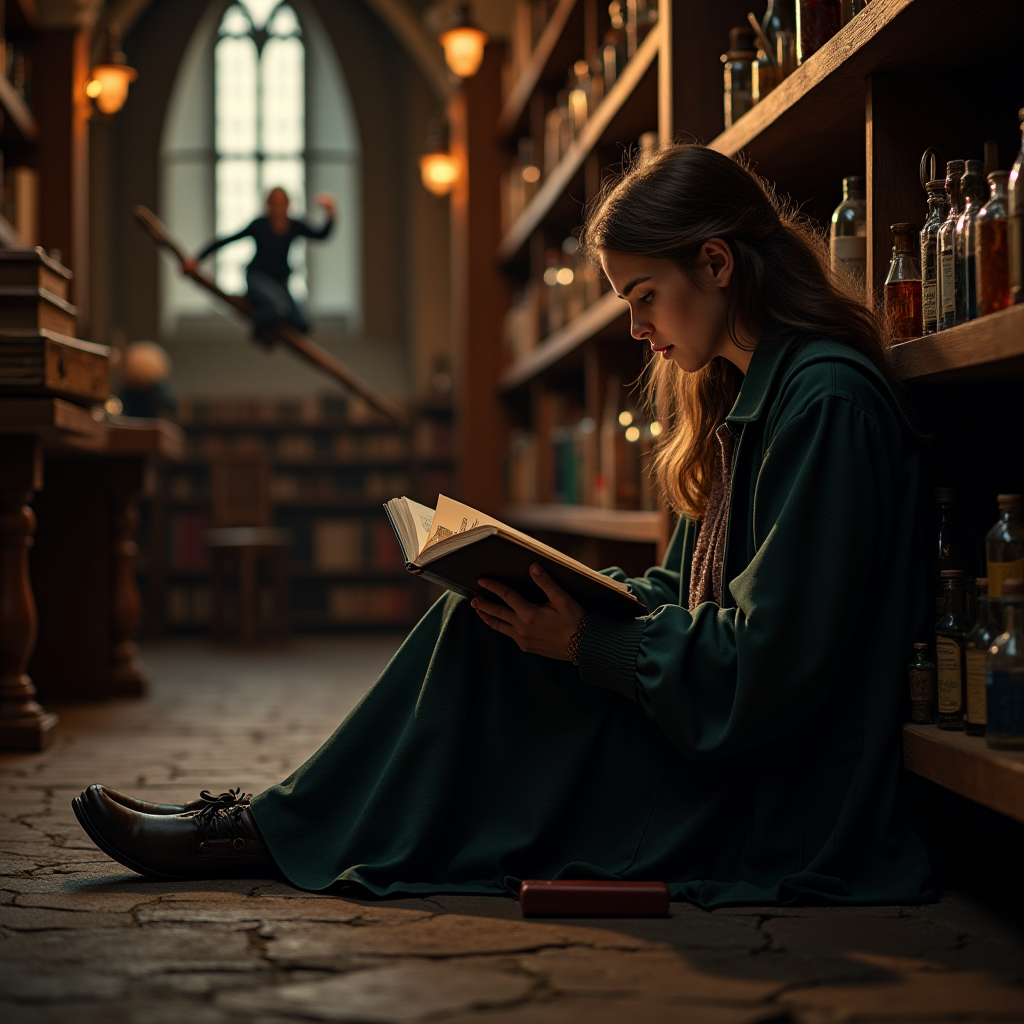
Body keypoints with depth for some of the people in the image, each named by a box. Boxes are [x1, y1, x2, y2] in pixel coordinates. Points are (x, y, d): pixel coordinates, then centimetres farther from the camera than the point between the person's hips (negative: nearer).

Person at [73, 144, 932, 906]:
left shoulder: (828, 400, -18)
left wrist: (587, 643, -16)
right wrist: (578, 596, 0)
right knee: (478, 622, 0)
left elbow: (767, 665, -22)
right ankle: (285, 826, 3)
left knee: (477, 637, -12)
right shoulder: (744, 393, 13)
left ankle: (275, 832, 1)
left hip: (773, 806, -9)